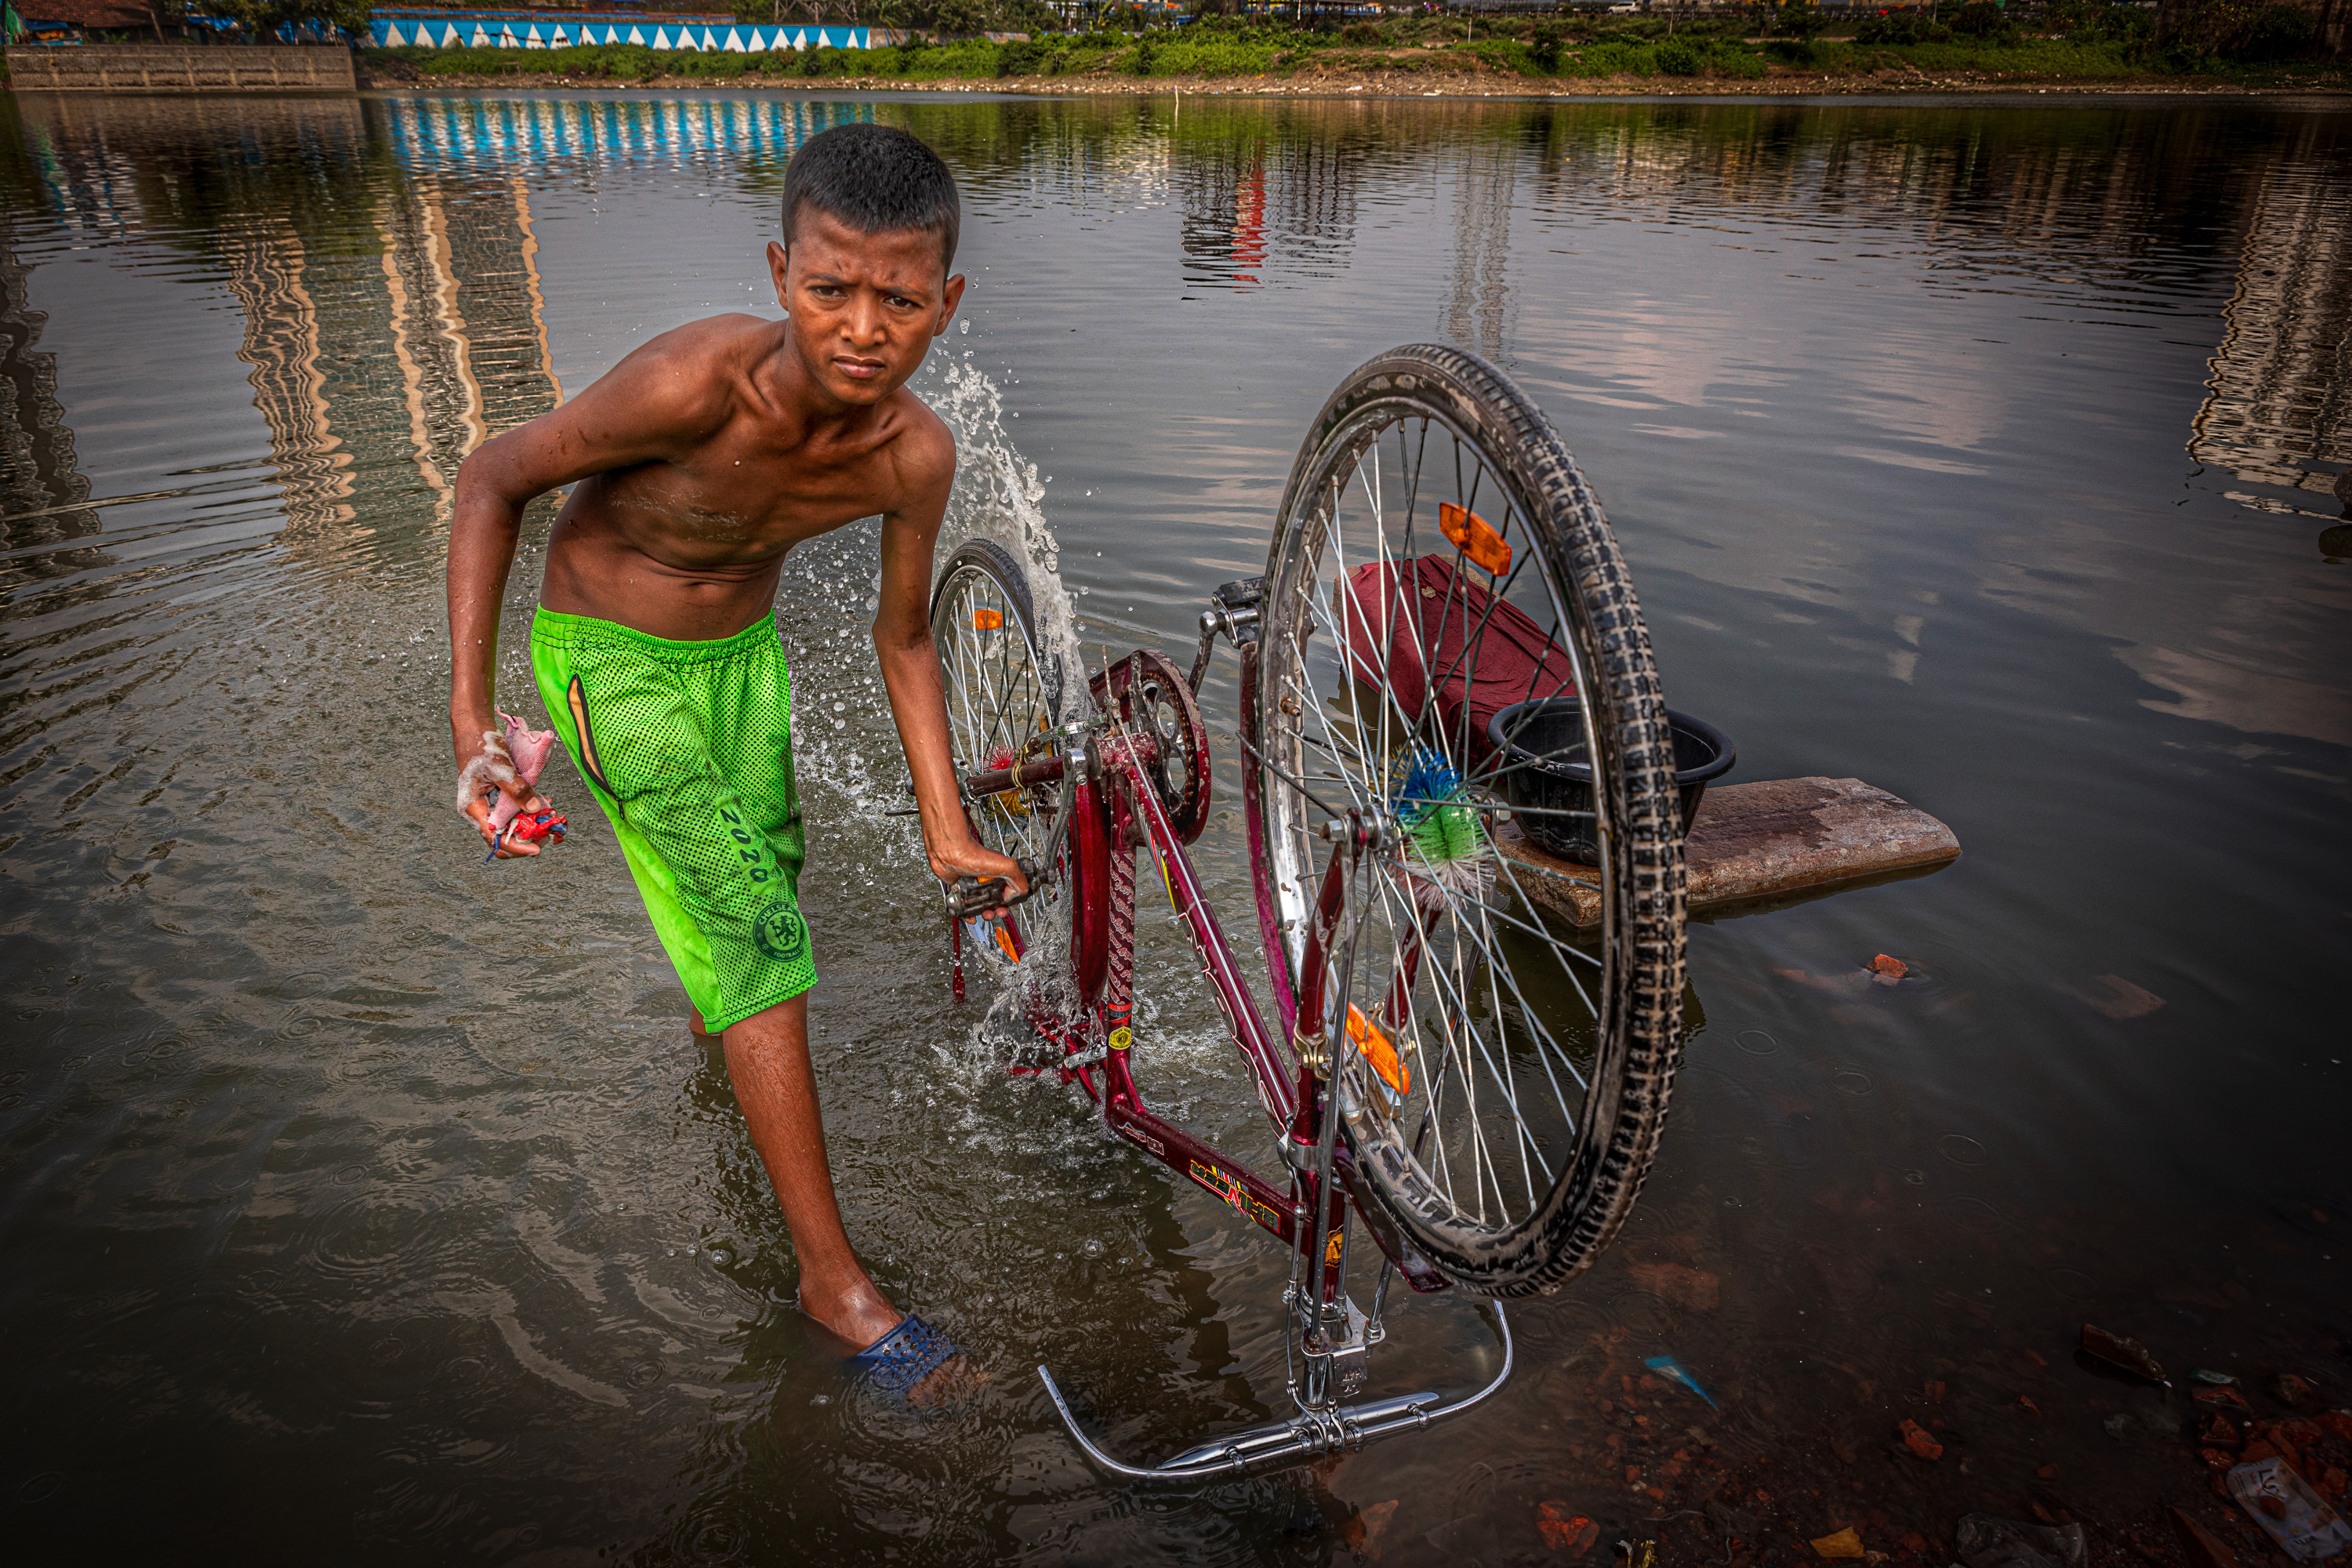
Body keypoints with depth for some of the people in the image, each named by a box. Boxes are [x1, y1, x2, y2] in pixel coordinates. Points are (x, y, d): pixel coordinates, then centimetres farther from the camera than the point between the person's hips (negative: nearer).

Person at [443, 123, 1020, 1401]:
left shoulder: (914, 454, -20)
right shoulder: (694, 384, -34)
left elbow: (903, 638, -6)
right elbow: (493, 479, -19)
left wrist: (947, 838, -6)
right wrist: (471, 720, -25)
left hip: (742, 650, 5)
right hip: (610, 658, -5)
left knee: (767, 867, 25)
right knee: (767, 944, -12)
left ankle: (713, 1001, 63)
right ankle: (832, 1276, -2)